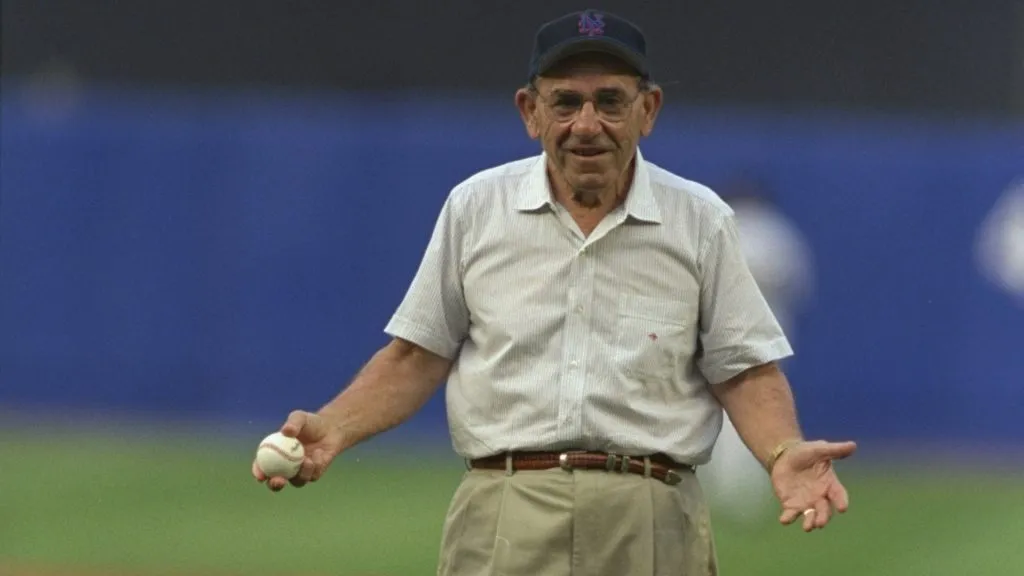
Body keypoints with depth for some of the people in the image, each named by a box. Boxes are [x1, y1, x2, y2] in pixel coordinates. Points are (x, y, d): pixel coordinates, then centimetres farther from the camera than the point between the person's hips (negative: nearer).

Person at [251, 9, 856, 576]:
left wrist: (784, 454, -13)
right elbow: (418, 355, 12)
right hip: (503, 522, 0)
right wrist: (332, 428, -4)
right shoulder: (475, 207, 8)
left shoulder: (702, 221, 7)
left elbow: (745, 369, 7)